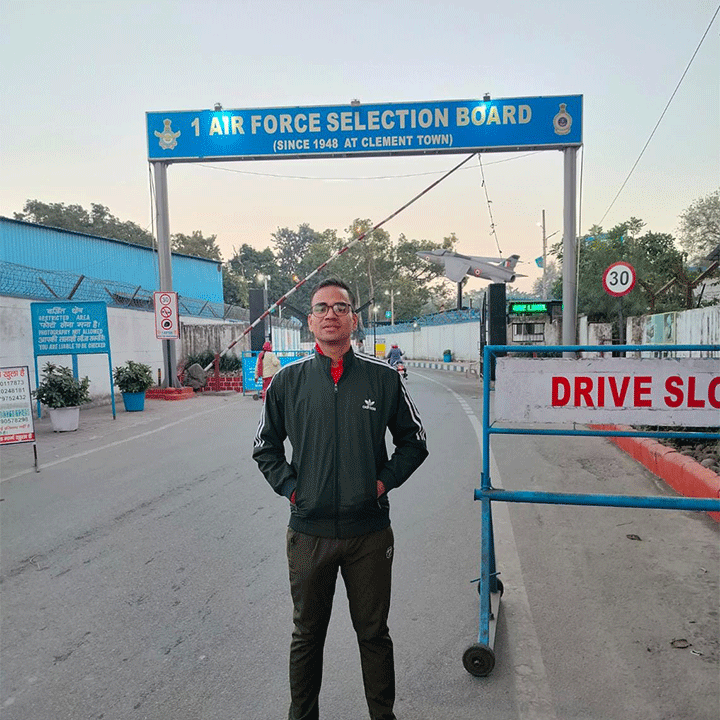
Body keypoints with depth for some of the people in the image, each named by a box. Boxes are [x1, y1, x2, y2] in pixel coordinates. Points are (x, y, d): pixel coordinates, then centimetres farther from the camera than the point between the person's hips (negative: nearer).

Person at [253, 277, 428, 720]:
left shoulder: (383, 377, -4)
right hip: (309, 531, 1)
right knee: (307, 635, 18)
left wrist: (385, 481, -3)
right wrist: (289, 487, -1)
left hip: (370, 532, 0)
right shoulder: (289, 380, -1)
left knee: (374, 633, 16)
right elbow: (265, 446, 10)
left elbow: (414, 441, 6)